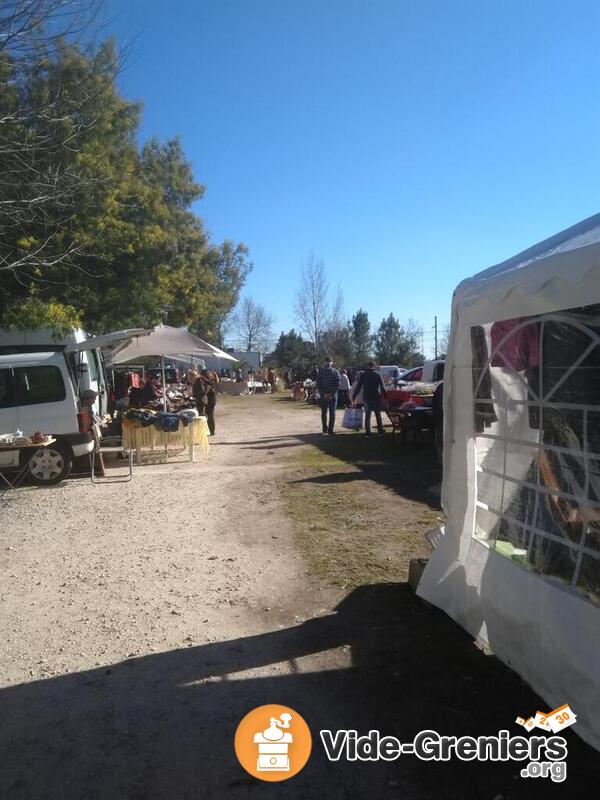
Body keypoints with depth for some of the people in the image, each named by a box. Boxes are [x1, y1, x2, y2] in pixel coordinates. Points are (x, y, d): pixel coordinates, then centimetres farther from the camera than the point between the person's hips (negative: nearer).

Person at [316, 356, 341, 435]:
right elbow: (338, 385, -10)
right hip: (333, 396, -1)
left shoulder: (320, 371, -2)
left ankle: (325, 429, 20)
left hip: (323, 395, 1)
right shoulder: (335, 372, -3)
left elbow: (318, 384, -7)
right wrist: (331, 394, -11)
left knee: (324, 412, 15)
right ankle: (330, 430, -1)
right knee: (332, 413, 4)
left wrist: (323, 394, -8)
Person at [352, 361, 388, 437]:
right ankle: (380, 429, 20)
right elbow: (382, 387, -2)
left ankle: (368, 431, -2)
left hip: (366, 398, 0)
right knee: (378, 414, 14)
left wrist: (354, 396, 1)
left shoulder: (363, 375, 0)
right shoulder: (377, 375, -1)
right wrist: (385, 396, 3)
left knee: (367, 414, 4)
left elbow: (358, 387, -2)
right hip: (376, 397, 0)